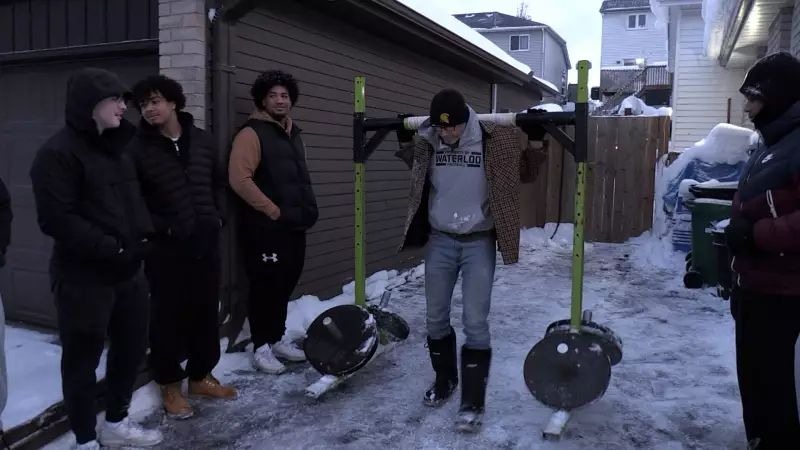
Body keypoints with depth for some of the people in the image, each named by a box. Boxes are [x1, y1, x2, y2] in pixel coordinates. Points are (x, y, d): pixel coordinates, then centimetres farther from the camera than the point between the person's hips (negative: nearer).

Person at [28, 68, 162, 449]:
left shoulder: (114, 147, 13)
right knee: (83, 359, 6)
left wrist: (144, 234, 4)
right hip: (83, 277, -8)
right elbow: (56, 219, -20)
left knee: (132, 347, 18)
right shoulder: (58, 152, -13)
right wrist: (112, 248, -20)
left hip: (127, 271, 8)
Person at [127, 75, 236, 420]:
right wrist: (160, 228, -12)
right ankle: (170, 386, 21)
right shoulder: (138, 149, -6)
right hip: (166, 249, -4)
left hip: (206, 243, 4)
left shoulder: (203, 141, 7)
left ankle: (200, 377, 29)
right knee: (168, 317, 4)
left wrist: (218, 218, 6)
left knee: (206, 312, 12)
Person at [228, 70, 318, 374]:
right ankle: (261, 347, 11)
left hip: (295, 226, 8)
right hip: (265, 227, -8)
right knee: (265, 285, -2)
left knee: (285, 284, 14)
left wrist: (308, 208, 12)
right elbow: (239, 179, -20)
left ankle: (277, 340, 28)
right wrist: (274, 211, -17)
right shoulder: (252, 133, -10)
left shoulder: (294, 134, 17)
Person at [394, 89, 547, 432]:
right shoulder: (428, 143, -2)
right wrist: (404, 141, 13)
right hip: (440, 241, 4)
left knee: (475, 323, -4)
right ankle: (444, 379, 35)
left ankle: (473, 402, 8)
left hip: (479, 242, -3)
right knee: (435, 318, 12)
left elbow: (526, 170, 5)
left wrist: (536, 140, -9)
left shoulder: (494, 141, -11)